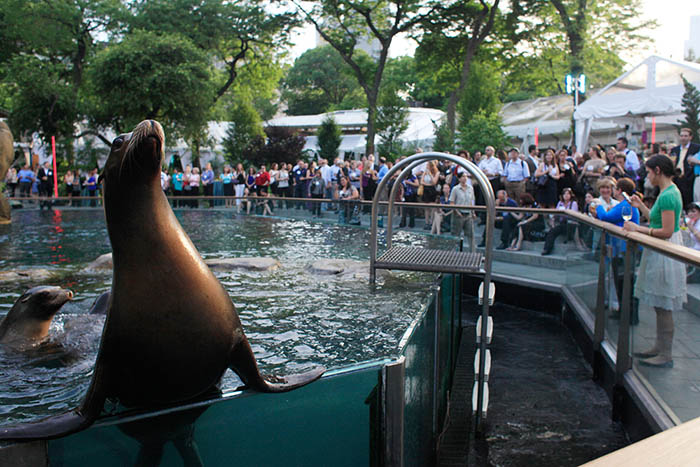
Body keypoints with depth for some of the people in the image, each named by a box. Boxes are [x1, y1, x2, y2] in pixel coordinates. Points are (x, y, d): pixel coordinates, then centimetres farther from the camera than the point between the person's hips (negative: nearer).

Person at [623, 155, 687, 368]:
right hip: (660, 252, 11)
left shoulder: (668, 196, -20)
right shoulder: (669, 192, 12)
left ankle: (666, 355, 7)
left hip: (664, 253, -11)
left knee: (663, 306, -2)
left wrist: (638, 229, -20)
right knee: (660, 306, 17)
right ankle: (660, 347, 27)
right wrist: (640, 206, 19)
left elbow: (666, 231, -25)